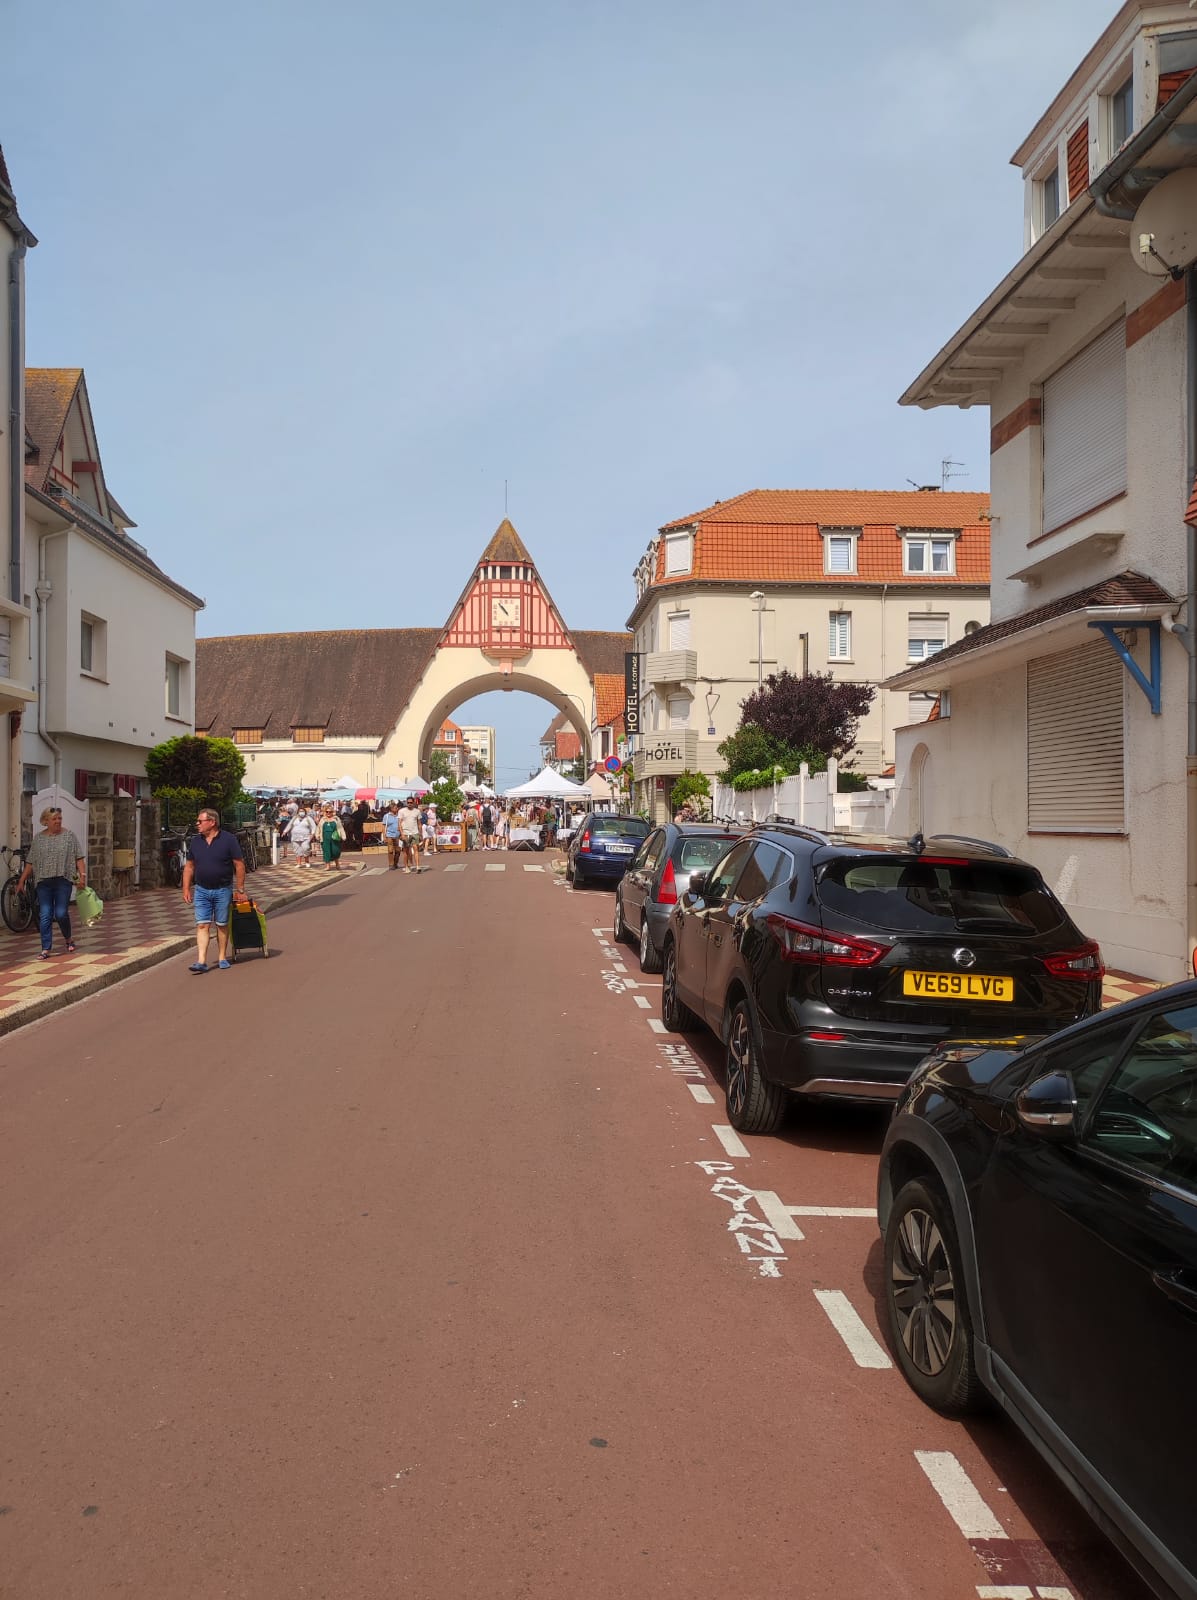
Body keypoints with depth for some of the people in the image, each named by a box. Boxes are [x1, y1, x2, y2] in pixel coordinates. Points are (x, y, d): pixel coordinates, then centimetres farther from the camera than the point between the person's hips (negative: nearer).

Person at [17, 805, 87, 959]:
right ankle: (46, 949, 4)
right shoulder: (38, 839, 9)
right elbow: (30, 863, 13)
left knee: (61, 913, -4)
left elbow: (79, 858, 1)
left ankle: (68, 940, 23)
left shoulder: (68, 835, 2)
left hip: (63, 880, -2)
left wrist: (82, 875, -9)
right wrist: (22, 880, 10)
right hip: (44, 881, 2)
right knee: (44, 916, 0)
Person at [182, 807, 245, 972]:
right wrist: (186, 888, 6)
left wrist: (240, 889, -7)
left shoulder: (229, 839, -7)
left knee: (222, 925, 8)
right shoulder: (194, 841, 6)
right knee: (202, 925, -4)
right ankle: (201, 961, -8)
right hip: (201, 890, 3)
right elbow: (189, 866, 12)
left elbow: (239, 865, -6)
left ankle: (222, 958, 20)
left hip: (223, 890, -3)